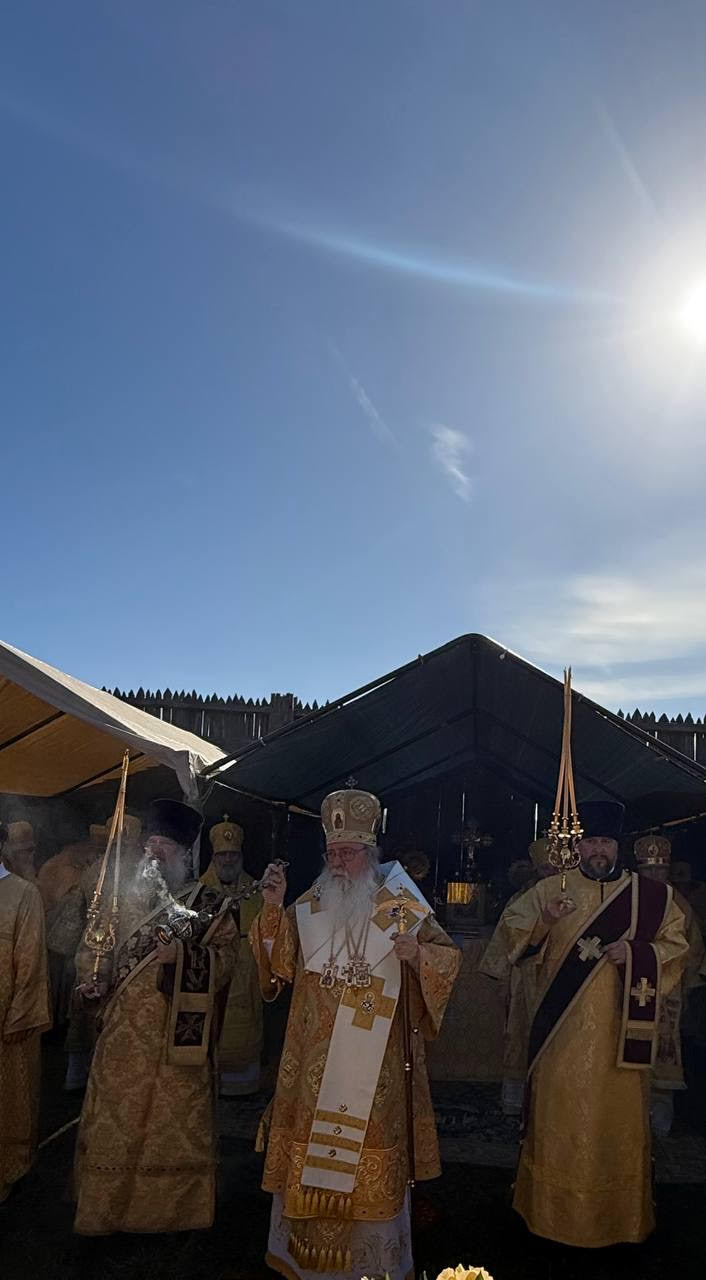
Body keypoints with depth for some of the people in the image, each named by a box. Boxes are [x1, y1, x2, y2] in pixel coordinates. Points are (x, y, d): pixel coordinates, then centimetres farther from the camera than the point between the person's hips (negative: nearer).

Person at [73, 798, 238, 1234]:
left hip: (181, 1033, -2)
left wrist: (183, 956, -20)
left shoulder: (211, 905, 2)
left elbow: (226, 958, -6)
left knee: (178, 1122, 4)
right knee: (114, 1118, 7)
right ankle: (108, 1208, 24)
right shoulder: (122, 896, 9)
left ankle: (177, 1208, 23)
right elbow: (92, 950, 13)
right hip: (125, 1033, 2)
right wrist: (92, 981, -6)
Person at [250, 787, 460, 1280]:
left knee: (369, 1150, 3)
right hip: (315, 1055, 3)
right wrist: (274, 906, -13)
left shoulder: (399, 907, -5)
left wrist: (417, 954, -25)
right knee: (309, 1142, 10)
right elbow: (282, 964, 0)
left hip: (373, 1058, -3)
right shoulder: (309, 906, 4)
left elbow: (450, 957, -4)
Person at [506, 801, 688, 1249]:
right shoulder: (552, 889, 2)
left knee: (618, 1114, 7)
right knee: (559, 1111, 6)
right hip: (564, 1029, 0)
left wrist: (635, 951, -13)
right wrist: (545, 918, -21)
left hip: (618, 1029, 0)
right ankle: (556, 1208, 23)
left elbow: (676, 946, 5)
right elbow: (514, 929, 0)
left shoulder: (651, 895, 1)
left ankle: (617, 1213, 26)